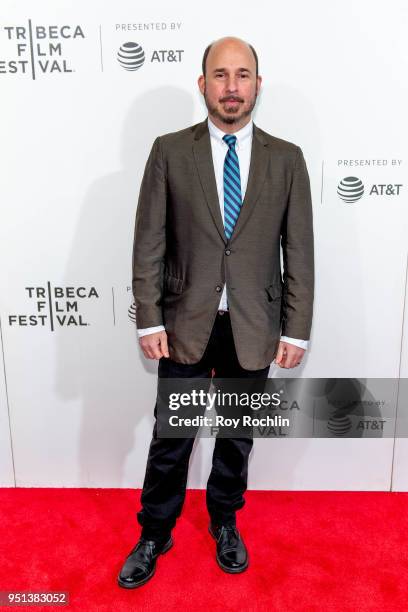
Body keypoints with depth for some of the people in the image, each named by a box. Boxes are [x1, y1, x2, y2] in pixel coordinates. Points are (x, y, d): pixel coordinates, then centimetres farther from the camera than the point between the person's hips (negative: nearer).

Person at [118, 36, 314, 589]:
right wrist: (149, 320, -7)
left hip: (253, 328, 1)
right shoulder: (170, 151, -1)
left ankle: (224, 522, 44)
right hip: (185, 325, -1)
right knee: (171, 438, 11)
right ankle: (154, 535, 35)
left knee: (238, 436, 17)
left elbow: (299, 253, 0)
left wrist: (296, 331, -3)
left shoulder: (286, 159, 1)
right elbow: (149, 244, -3)